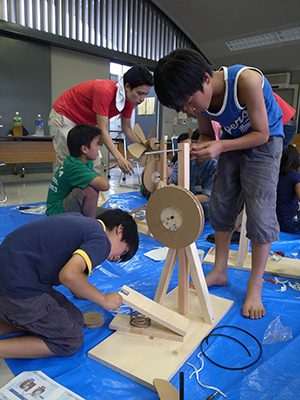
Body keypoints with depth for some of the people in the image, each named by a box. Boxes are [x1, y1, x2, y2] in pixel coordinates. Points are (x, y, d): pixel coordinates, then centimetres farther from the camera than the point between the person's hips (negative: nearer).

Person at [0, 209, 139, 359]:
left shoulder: (78, 218, 14)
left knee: (75, 319, 13)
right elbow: (68, 275, -27)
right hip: (18, 288, -9)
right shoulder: (101, 241, -12)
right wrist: (104, 300, -10)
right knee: (71, 341, 3)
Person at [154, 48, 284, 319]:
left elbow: (261, 134, -24)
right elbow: (207, 135, 2)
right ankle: (220, 272, 16)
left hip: (264, 141, -5)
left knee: (260, 212, -12)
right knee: (220, 206, 2)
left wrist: (220, 146, -34)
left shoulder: (246, 80, -32)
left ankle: (255, 287, 1)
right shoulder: (199, 97, -12)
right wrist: (201, 149, -21)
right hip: (232, 141, 6)